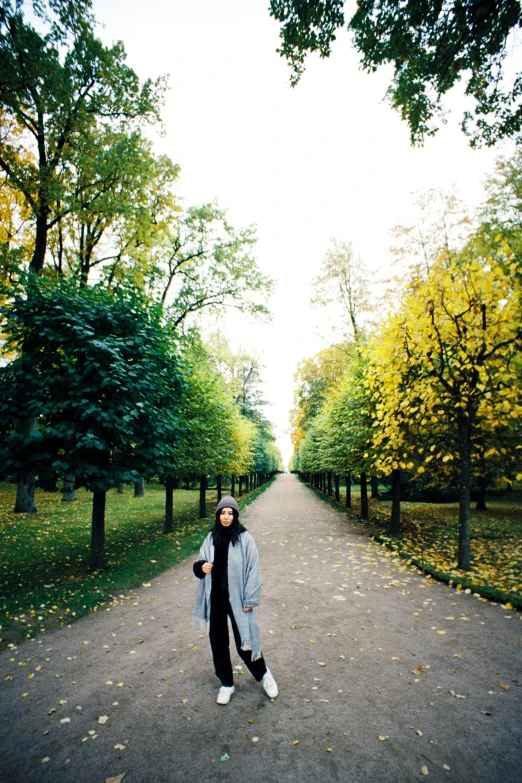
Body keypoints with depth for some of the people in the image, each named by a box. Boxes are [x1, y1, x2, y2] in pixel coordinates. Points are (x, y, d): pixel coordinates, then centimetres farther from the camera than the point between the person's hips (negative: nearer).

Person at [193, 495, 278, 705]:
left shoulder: (245, 539, -11)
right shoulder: (211, 538, 1)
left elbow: (253, 570, -9)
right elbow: (201, 562, 10)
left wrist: (250, 600, -10)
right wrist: (201, 566, -13)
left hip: (236, 598, -4)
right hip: (215, 598, 4)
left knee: (244, 641, 6)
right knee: (218, 641, 13)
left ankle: (263, 673, 35)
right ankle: (226, 684, 35)